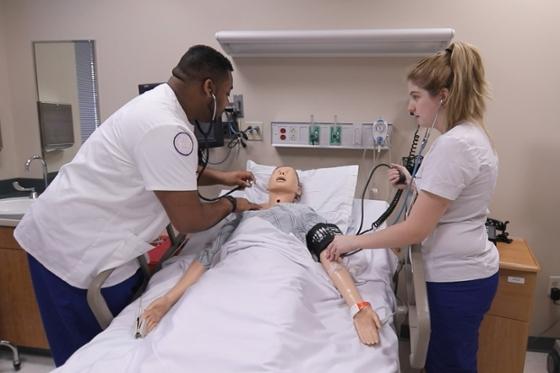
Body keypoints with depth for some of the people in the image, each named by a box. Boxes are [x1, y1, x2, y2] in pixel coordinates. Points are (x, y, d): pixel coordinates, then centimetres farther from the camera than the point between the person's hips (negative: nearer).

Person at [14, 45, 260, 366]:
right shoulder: (166, 128, -27)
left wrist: (218, 177, 16)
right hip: (76, 249, -10)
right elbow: (189, 220, -23)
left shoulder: (161, 104, 5)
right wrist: (231, 205, -5)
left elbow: (169, 170, 23)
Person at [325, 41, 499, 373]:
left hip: (459, 277, -9)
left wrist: (354, 241, -13)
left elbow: (416, 230, -22)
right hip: (466, 270, 9)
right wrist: (415, 184, 4)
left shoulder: (454, 144, -23)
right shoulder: (473, 135, 8)